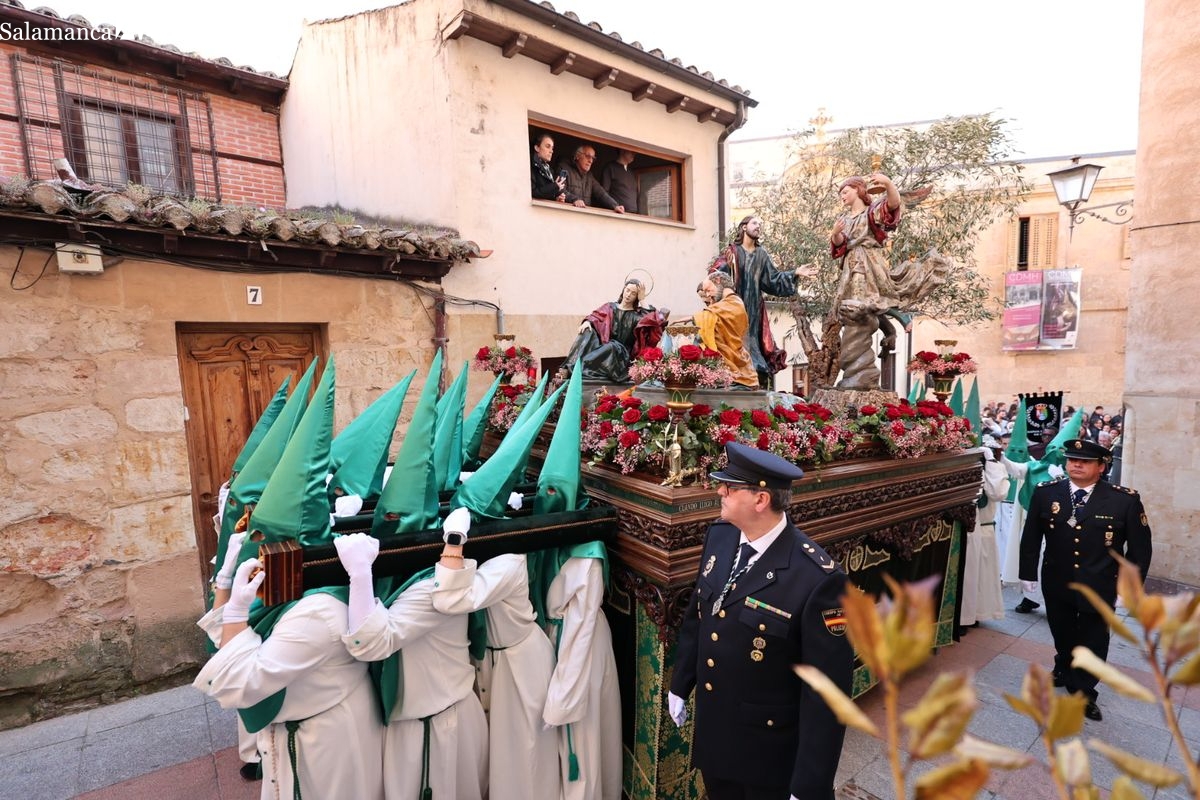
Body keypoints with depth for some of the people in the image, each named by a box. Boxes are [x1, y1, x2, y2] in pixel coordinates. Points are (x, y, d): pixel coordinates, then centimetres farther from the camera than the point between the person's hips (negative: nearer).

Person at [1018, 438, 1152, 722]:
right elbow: (1030, 537, -1)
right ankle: (1065, 671, 44)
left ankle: (1083, 692, 33)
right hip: (1056, 584, 1)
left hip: (1099, 588, -1)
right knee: (1063, 635, 19)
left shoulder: (1126, 499, -13)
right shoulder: (1045, 492, -10)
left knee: (1093, 641, 14)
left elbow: (1140, 548, -2)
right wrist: (1028, 573, 1)